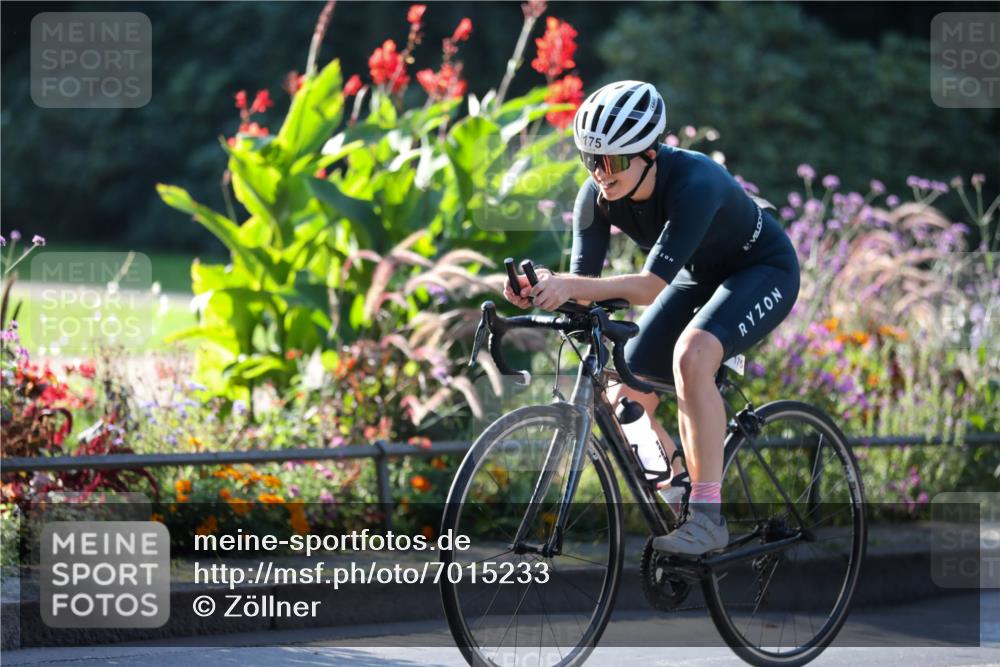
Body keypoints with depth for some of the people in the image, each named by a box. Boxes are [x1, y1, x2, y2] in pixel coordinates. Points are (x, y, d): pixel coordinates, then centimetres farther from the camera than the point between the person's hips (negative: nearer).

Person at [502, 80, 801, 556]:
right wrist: (543, 290, -43)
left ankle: (707, 515, -30)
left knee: (690, 355, -34)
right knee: (626, 401, -6)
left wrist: (571, 286, -56)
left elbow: (652, 284, -43)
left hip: (761, 271, -7)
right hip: (699, 276, 7)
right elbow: (584, 281, -21)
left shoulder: (693, 182, -37)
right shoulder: (597, 195, -18)